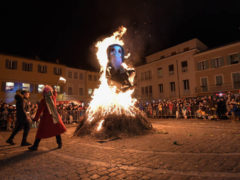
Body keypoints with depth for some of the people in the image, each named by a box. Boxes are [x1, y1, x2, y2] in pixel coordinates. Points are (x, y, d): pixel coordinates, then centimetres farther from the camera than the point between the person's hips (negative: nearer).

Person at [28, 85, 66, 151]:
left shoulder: (43, 101, -11)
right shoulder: (53, 97, -2)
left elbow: (39, 110, -10)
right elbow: (55, 93, 23)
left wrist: (35, 118, -2)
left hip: (46, 118, -3)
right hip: (54, 117, 3)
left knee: (41, 133, 7)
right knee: (56, 130, 14)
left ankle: (35, 146, 16)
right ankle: (59, 143, 17)